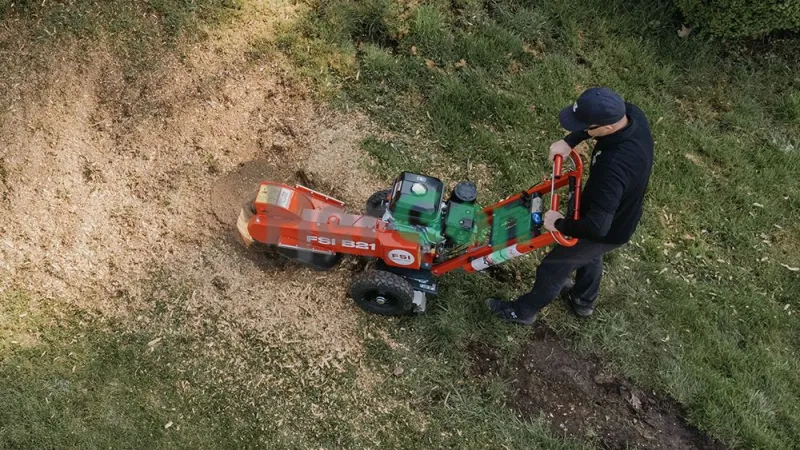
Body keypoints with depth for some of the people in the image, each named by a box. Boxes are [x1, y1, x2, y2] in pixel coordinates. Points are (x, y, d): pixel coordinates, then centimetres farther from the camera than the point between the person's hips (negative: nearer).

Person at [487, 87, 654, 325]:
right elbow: (599, 116, 1)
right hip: (620, 215, 8)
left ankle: (524, 311, 43)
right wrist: (569, 142, -12)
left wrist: (560, 224, -27)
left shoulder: (614, 167, -46)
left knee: (553, 267, 16)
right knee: (591, 257, 35)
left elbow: (597, 226, -44)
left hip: (607, 231, -8)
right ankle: (583, 301, 63)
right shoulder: (632, 113, -22)